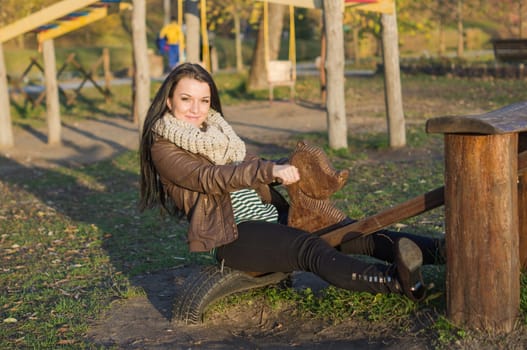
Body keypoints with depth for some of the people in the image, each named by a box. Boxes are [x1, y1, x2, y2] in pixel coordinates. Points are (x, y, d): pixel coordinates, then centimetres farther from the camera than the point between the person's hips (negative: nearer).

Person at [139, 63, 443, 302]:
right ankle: (398, 281, -55)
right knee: (311, 249, -34)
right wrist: (271, 171, -30)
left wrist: (291, 166, 3)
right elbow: (210, 177, -19)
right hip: (234, 236, -8)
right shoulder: (164, 148, -3)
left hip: (273, 216, 8)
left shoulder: (216, 130, 21)